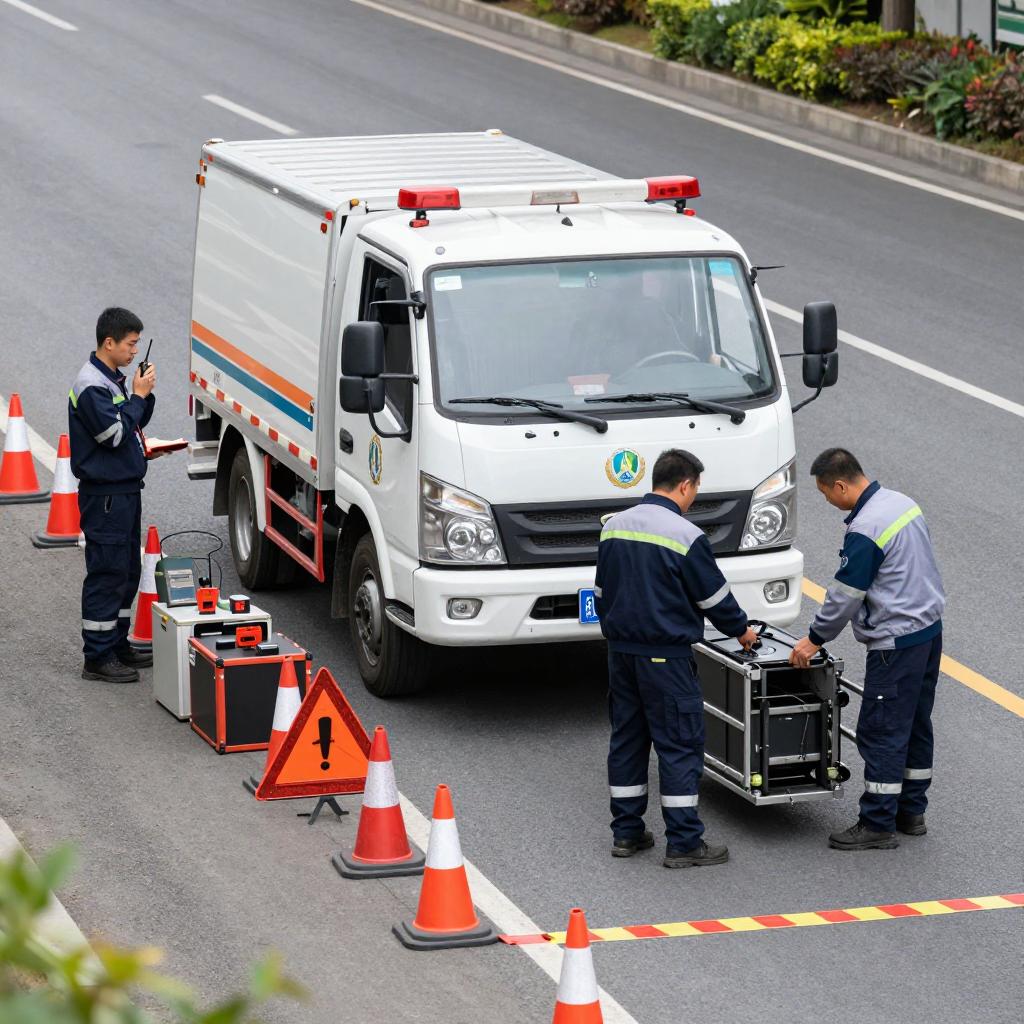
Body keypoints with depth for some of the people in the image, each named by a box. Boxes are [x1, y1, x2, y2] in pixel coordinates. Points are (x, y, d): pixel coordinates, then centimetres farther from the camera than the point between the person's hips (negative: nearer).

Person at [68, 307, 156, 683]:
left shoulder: (113, 379, 12)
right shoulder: (90, 385, -18)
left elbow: (135, 423, 20)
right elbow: (115, 434, -21)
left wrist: (144, 393, 4)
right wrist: (139, 395, -14)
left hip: (125, 490, 10)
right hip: (104, 493, -10)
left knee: (127, 571, 16)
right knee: (106, 574, -7)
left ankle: (117, 644, 26)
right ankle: (97, 658, -4)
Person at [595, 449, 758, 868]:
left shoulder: (614, 527, 6)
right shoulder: (685, 536, -15)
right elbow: (714, 596, -6)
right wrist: (741, 630, 12)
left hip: (620, 652, 7)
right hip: (666, 658, -7)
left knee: (626, 739, 15)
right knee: (680, 745, -1)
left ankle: (626, 833, 19)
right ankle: (683, 843, -1)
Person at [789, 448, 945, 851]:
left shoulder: (865, 530, -21)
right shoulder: (902, 503, 7)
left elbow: (844, 596, -16)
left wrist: (814, 639, -3)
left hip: (896, 644, -10)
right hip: (929, 629, 10)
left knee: (880, 732, -3)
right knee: (915, 726, 17)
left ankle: (877, 825, 1)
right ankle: (911, 812, 25)